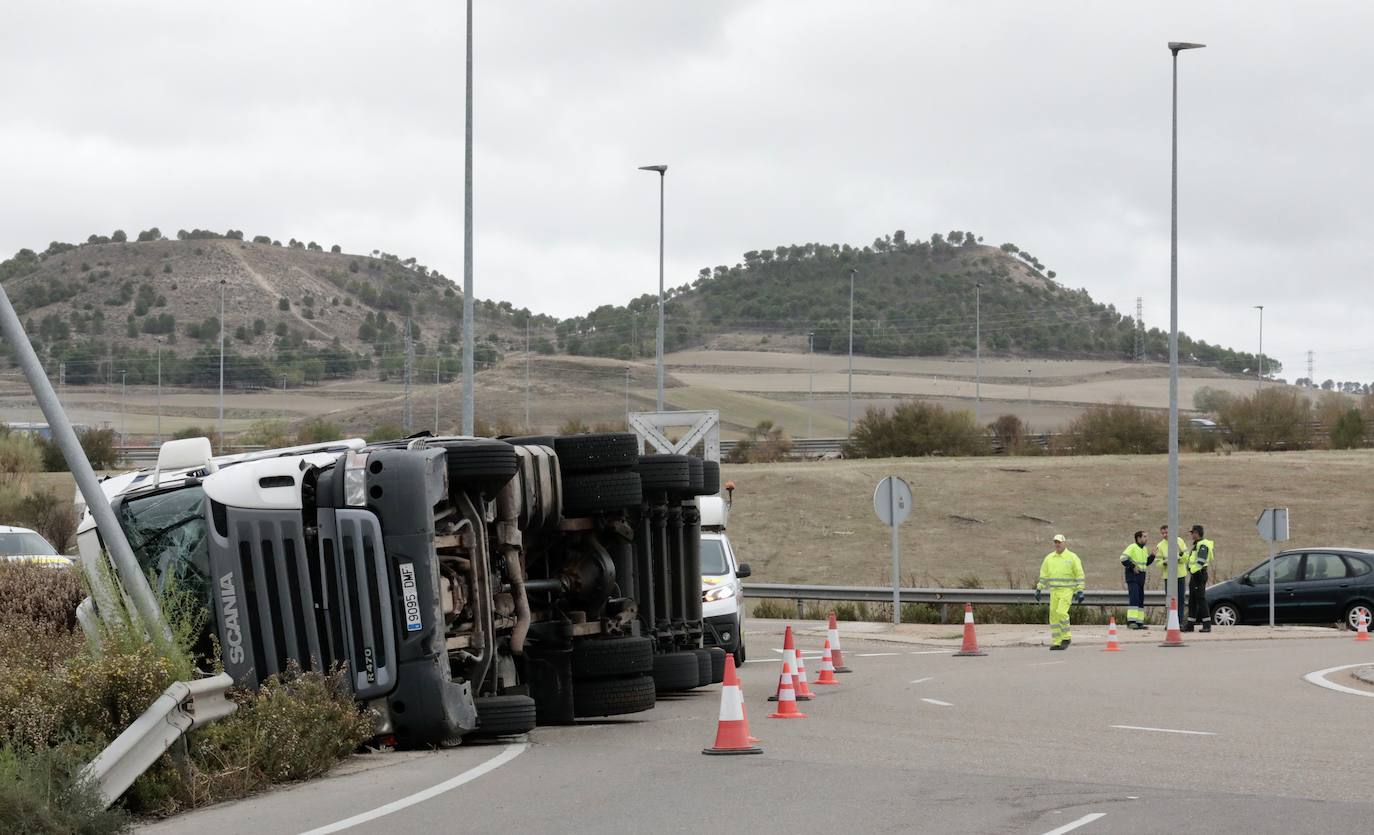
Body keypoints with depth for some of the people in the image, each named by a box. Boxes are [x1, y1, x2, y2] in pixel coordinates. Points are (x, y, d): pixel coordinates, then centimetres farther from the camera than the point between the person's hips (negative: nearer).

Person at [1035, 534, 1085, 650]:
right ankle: (1056, 642, 6)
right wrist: (1039, 589, 9)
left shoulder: (1072, 557, -3)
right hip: (1054, 591, 5)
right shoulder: (1049, 558, 10)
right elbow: (1043, 575, 15)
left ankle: (1066, 637, -2)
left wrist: (1080, 591, -10)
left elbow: (1079, 575, -4)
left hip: (1067, 591, -5)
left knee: (1061, 612, -20)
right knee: (1054, 615, 1)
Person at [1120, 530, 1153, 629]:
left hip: (1141, 577, 9)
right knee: (1134, 598, -18)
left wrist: (1152, 556, 7)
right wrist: (1132, 567, -18)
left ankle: (1139, 622, 13)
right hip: (1132, 576, -9)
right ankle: (1131, 622, -21)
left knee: (1141, 600, 9)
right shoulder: (1132, 547, -10)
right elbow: (1123, 558, -18)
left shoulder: (1144, 549, 15)